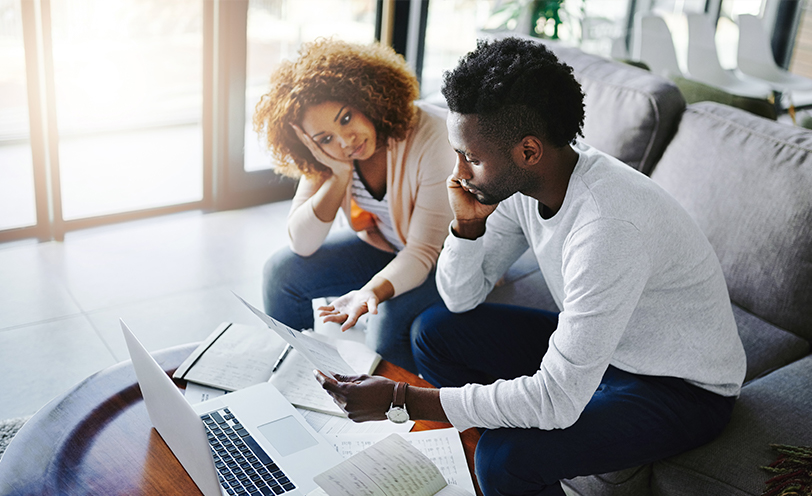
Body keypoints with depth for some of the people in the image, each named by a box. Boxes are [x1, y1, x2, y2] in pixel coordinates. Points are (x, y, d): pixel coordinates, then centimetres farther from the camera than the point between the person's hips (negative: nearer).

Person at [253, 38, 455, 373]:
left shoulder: (432, 137, -31)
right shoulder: (328, 153, -14)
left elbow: (425, 250, -29)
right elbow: (302, 244, -16)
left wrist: (373, 290, -46)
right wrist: (340, 176, -28)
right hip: (381, 245, 6)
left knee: (391, 318, -32)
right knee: (282, 270, -6)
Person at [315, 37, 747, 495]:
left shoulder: (608, 226, -35)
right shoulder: (520, 183, -10)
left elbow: (557, 401, -35)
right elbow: (462, 298, 1)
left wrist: (399, 399, -31)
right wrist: (468, 223, -19)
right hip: (596, 344, 8)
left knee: (506, 456, -30)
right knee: (436, 330, 1)